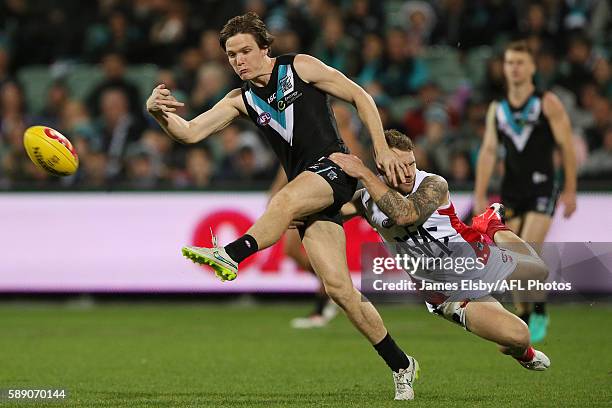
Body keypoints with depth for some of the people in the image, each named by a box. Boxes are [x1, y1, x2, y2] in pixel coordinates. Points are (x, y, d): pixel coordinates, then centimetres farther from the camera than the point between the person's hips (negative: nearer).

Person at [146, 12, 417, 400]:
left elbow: (360, 96, 4)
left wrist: (382, 149, -5)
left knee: (286, 200, -38)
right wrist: (158, 112, -12)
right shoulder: (241, 101, 15)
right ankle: (401, 366, 3)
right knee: (338, 287, -6)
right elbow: (190, 132, 8)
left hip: (334, 168, -5)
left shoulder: (301, 67, 2)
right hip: (306, 188, 5)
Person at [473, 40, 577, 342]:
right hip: (511, 191, 4)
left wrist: (570, 190, -6)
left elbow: (566, 147, -2)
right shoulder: (497, 109, 10)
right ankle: (522, 319, 13)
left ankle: (539, 312, 1)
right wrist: (479, 196, -1)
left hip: (541, 189, -4)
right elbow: (488, 151, 7)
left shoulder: (548, 103, -2)